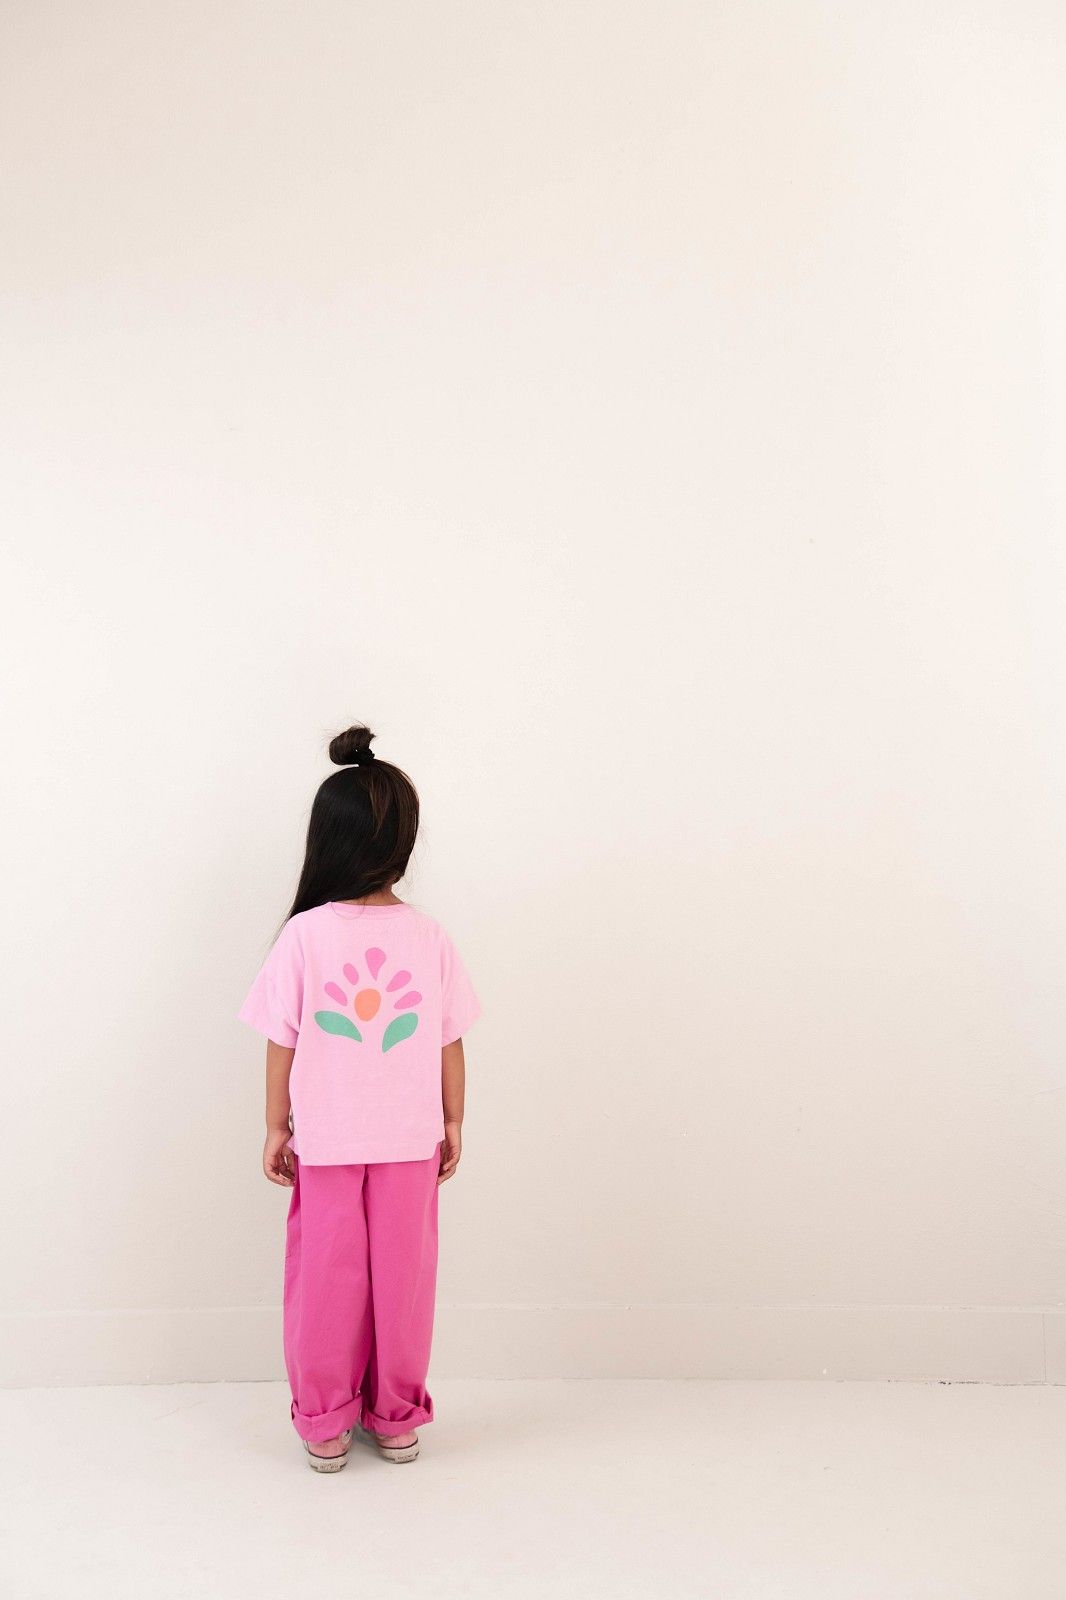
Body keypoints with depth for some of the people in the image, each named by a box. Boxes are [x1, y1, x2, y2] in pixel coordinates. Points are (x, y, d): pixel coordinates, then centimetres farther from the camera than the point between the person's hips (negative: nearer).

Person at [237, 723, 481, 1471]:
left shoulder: (303, 935, -13)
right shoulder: (431, 938, -10)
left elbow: (281, 1042, -7)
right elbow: (451, 1044, -3)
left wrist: (276, 1128, 4)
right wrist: (453, 1123, 9)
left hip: (324, 1142, -1)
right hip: (410, 1141, 1)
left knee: (326, 1279, 14)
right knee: (402, 1278, 15)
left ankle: (324, 1423, 26)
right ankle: (397, 1419, 28)